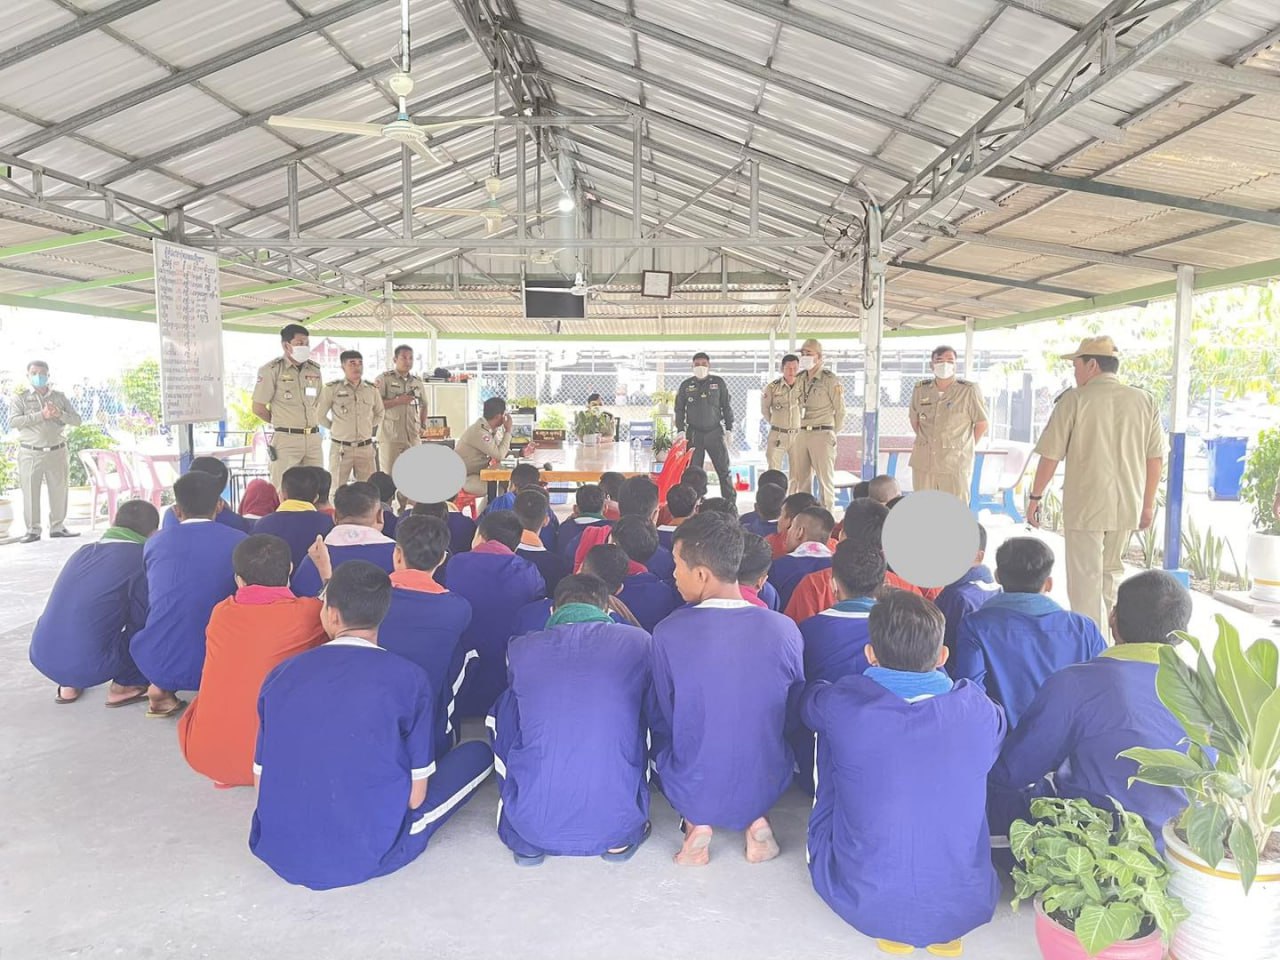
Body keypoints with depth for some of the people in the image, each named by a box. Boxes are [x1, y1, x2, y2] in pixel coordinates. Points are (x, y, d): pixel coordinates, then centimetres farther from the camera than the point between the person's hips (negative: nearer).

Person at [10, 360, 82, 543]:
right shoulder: (21, 399, 4)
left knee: (59, 490, 5)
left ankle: (57, 527, 15)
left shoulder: (60, 397, 11)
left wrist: (59, 414, -14)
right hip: (30, 454, -2)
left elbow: (76, 420, 5)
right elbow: (13, 421, -11)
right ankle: (32, 529, 4)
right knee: (30, 492, -2)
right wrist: (41, 415, -19)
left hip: (57, 452, 2)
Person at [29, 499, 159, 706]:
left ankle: (69, 684, 25)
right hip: (87, 665, -7)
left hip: (41, 657, 7)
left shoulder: (83, 551, 13)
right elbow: (143, 622, 0)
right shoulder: (140, 559, -5)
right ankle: (124, 685, 10)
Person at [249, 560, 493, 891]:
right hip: (368, 856, -1)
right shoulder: (408, 679, -16)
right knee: (479, 754, 11)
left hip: (278, 851, 2)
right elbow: (416, 796, -11)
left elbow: (260, 780, 2)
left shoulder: (280, 675, -6)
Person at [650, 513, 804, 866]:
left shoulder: (668, 633, -19)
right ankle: (755, 819, 10)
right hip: (767, 788, 2)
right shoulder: (785, 630, -14)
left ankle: (695, 823, 7)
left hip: (692, 793, -1)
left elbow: (663, 721, -4)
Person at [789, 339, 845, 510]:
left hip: (822, 434, -6)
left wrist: (833, 434, 3)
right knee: (800, 479, 10)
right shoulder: (800, 379, 11)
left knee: (825, 479, -1)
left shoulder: (830, 380, -6)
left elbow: (840, 410, -1)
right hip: (801, 434, 6)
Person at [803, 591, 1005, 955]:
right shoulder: (979, 710, -13)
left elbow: (808, 698, 8)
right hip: (965, 907, 2)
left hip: (862, 906, -2)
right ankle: (944, 929, 18)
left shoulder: (841, 705, -17)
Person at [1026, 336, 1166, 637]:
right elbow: (1156, 457, 7)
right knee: (1111, 572, 21)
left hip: (1084, 505, -5)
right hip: (1127, 506, 5)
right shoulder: (1144, 401, 4)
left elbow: (1050, 456, -9)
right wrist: (1148, 504, 16)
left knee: (1085, 579, 3)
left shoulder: (1074, 400, -8)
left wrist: (1035, 497, 2)